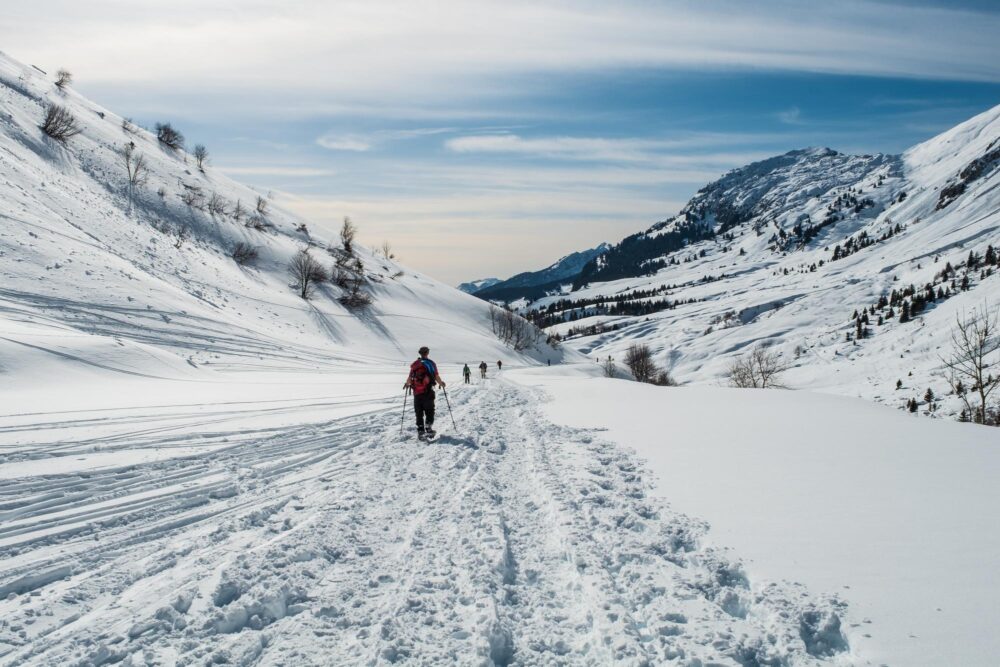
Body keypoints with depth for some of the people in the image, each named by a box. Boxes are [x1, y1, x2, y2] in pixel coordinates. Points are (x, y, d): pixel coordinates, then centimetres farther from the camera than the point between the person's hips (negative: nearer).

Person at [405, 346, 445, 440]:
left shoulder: (414, 365, 4)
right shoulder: (431, 364, 0)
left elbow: (410, 378, 3)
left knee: (419, 413, 7)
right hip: (428, 392, -2)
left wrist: (407, 384, 24)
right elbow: (436, 377, -6)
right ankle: (428, 427, -5)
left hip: (417, 392, 2)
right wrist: (441, 383, 13)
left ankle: (420, 431, 3)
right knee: (429, 411, 8)